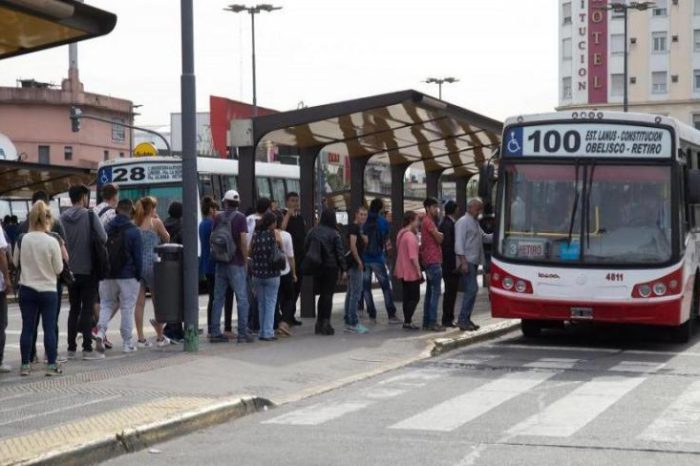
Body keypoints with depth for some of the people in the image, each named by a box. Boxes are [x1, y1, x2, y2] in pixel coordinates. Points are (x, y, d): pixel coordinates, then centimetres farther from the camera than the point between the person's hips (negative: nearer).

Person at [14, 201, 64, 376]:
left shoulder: (22, 240, -6)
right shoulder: (52, 242, -13)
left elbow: (15, 262, 9)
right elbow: (58, 269, -6)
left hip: (26, 289, 2)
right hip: (48, 290, -2)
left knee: (27, 328, 7)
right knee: (49, 328, 3)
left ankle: (25, 365, 11)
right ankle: (52, 365, 4)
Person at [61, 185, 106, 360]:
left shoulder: (63, 218, 1)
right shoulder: (90, 216, -10)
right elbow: (103, 238, -15)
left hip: (70, 271, 4)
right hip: (88, 270, -4)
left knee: (74, 309, 13)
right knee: (88, 309, 1)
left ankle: (71, 348, 12)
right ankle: (87, 348, -2)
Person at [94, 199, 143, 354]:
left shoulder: (106, 229, 2)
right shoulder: (133, 231, -8)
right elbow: (138, 257, -7)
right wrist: (138, 277, 2)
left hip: (107, 277, 3)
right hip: (128, 276, -3)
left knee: (106, 304, 15)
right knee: (127, 308, 5)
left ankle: (101, 331, -8)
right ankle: (127, 343, 7)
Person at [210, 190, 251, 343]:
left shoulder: (218, 218, 6)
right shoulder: (240, 217, -7)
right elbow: (243, 240, -14)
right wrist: (245, 260, -5)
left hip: (220, 263, 5)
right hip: (236, 263, -5)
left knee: (218, 298, 10)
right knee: (242, 299, 0)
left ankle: (215, 332, 10)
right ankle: (243, 333, -2)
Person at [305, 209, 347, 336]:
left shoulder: (312, 231, 4)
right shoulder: (334, 234, -8)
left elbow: (306, 248, 6)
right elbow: (340, 253, -8)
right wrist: (344, 269, -4)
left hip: (316, 267, 4)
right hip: (331, 267, -4)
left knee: (322, 294, 14)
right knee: (328, 294, 0)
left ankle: (319, 323, 14)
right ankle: (326, 323, -5)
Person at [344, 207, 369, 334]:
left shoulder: (358, 228, 18)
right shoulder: (354, 227, -12)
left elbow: (365, 243, 27)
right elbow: (353, 245, -22)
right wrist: (359, 261, -20)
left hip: (354, 265, 11)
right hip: (355, 264, -11)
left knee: (351, 293, 12)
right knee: (356, 293, -10)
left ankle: (348, 323, 16)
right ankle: (353, 323, -10)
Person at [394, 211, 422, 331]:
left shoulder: (401, 233, 10)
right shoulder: (411, 236, -21)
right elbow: (413, 257, -24)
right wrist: (418, 270, -19)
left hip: (403, 271, 9)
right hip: (411, 272, -9)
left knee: (407, 296, 13)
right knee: (414, 297, -3)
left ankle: (407, 321, 16)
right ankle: (408, 321, -5)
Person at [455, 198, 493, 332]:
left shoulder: (475, 223, 21)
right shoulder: (463, 222, -8)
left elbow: (484, 237, 29)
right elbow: (459, 242, -15)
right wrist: (463, 261, -22)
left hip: (474, 261, 10)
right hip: (467, 261, -10)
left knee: (472, 290, 10)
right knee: (471, 289, -13)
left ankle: (466, 319, 15)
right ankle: (463, 320, -11)